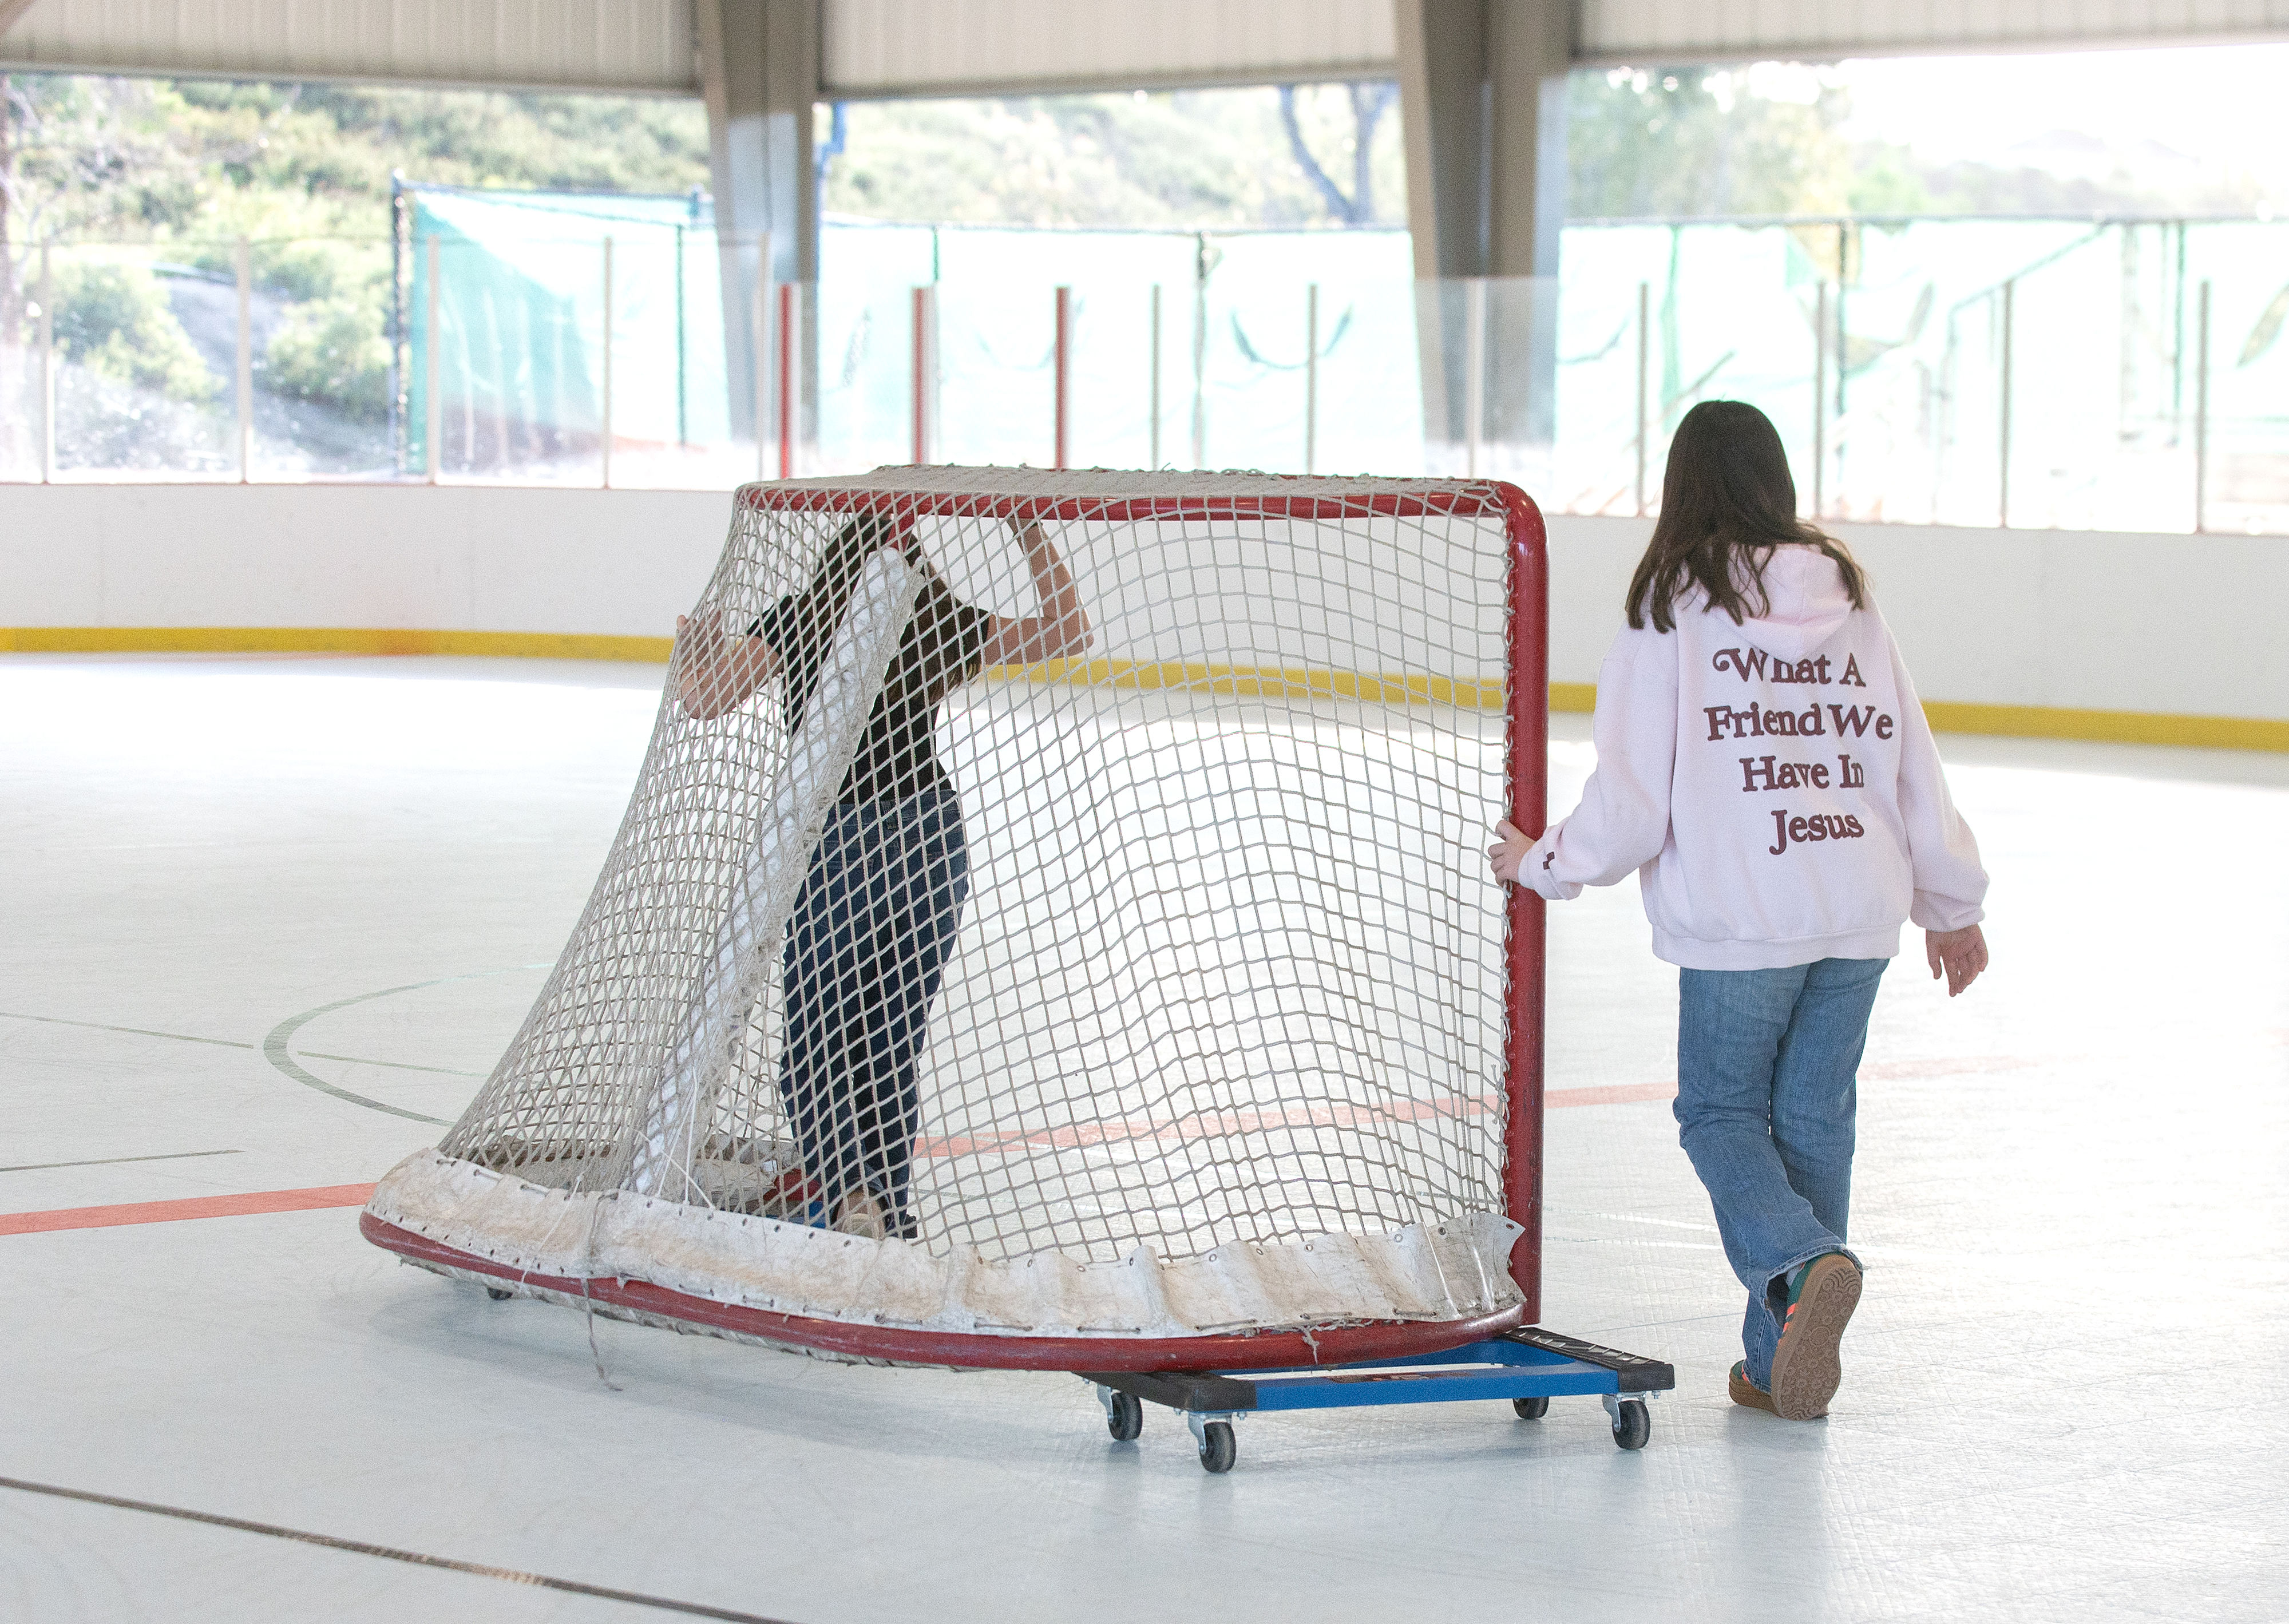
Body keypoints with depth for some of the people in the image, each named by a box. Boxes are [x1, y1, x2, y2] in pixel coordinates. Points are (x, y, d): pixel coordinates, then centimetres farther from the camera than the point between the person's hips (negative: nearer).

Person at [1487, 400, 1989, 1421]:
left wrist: (1543, 865, 10)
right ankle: (1781, 1364, 13)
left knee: (1721, 1112, 10)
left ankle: (1800, 1263, -18)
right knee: (1813, 1118, 12)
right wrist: (1952, 905, 24)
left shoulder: (1673, 612, -6)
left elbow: (1632, 803, -8)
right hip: (1862, 913, 4)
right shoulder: (1851, 605, 8)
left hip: (1742, 918, -4)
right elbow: (1912, 768, 12)